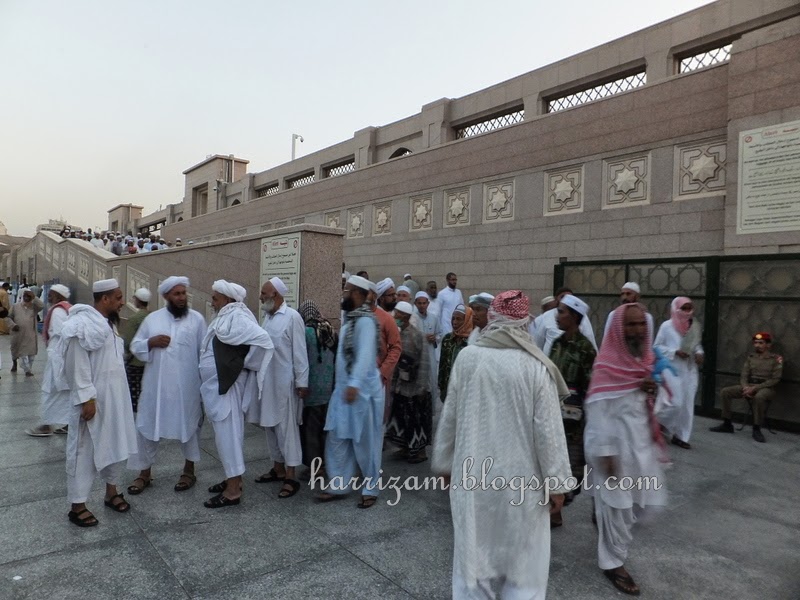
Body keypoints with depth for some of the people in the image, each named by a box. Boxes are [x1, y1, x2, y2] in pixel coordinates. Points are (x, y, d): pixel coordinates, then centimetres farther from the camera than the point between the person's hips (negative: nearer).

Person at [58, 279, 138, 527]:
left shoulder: (108, 322, 11)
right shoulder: (82, 324, -17)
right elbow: (78, 365, -19)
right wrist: (86, 399, -20)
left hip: (115, 396, 9)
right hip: (93, 399, -9)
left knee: (117, 444, 16)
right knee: (85, 449, 2)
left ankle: (111, 492, 31)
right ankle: (77, 506, 14)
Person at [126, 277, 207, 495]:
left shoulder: (197, 319, -1)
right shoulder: (152, 318, 6)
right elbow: (135, 346, 8)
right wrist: (151, 342, -13)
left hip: (187, 387, -2)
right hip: (156, 385, 2)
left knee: (189, 427, 11)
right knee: (147, 427, 9)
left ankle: (189, 471, 28)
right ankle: (144, 473, 27)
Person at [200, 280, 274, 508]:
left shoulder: (236, 318, -18)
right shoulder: (225, 318, 11)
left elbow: (263, 340, -29)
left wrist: (245, 364, -19)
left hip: (227, 387, -9)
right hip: (218, 386, 9)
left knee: (228, 435, -2)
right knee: (226, 434, 17)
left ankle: (233, 490, 7)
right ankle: (233, 479, 29)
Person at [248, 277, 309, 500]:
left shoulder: (292, 317, -12)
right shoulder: (267, 317, 11)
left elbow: (299, 352, -14)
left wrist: (302, 382, -15)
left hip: (284, 382, -8)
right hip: (267, 380, 8)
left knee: (286, 428, -2)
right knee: (271, 426, 15)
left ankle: (291, 477, 6)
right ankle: (278, 469, 27)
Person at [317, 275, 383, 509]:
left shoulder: (365, 320, -16)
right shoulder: (351, 318, 14)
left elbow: (365, 354, -27)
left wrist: (355, 384, -35)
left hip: (362, 391, -9)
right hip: (343, 388, 9)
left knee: (365, 443, 4)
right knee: (337, 440, 12)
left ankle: (370, 490, 18)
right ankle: (338, 487, 23)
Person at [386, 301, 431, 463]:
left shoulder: (417, 335, -15)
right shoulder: (397, 334, 2)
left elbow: (424, 363, -16)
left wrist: (422, 386, -17)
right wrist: (393, 382, 8)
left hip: (415, 386, -6)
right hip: (401, 385, 6)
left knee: (417, 418, 6)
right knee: (402, 416, 14)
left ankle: (420, 450, 21)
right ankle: (407, 447, 30)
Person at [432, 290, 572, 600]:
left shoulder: (467, 357, -8)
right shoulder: (535, 366, -14)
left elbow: (449, 417, -1)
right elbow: (548, 429, -11)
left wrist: (444, 462, 12)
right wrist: (556, 482, -1)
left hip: (472, 474, 2)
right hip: (520, 477, -2)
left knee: (472, 553, 16)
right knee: (523, 557, 15)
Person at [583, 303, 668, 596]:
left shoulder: (646, 357, 4)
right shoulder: (607, 364, -19)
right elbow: (599, 410, -19)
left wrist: (653, 390, -8)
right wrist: (606, 453, -20)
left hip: (642, 439, 7)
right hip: (615, 442, -7)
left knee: (648, 499, 16)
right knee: (617, 503, 5)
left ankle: (603, 517, 42)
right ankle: (613, 563, 23)